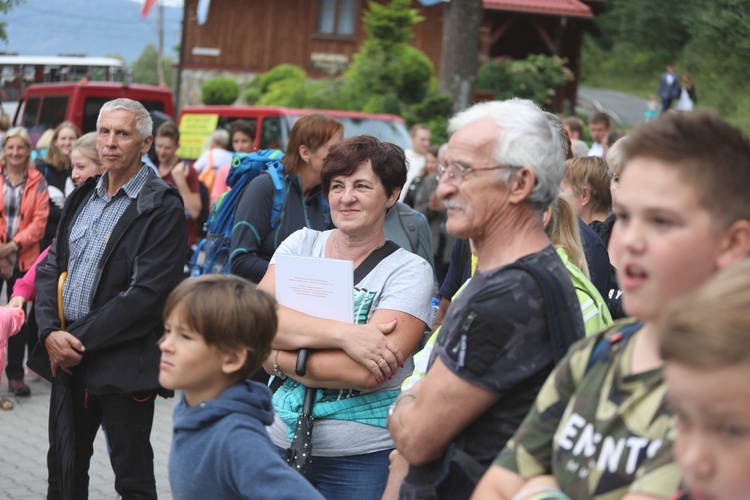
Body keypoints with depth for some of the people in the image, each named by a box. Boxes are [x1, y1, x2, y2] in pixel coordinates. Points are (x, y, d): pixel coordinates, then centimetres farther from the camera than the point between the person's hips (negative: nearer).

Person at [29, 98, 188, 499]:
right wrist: (51, 332, -6)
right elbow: (50, 269, 11)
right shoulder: (81, 198, 13)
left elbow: (146, 293, -17)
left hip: (123, 364, -6)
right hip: (67, 357, 7)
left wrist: (81, 341, -15)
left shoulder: (163, 207, -10)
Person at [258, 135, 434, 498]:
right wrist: (343, 334, -24)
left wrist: (278, 359, -13)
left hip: (361, 456, -3)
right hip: (281, 440, 4)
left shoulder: (409, 271, -8)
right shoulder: (302, 244, 4)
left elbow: (366, 373, -20)